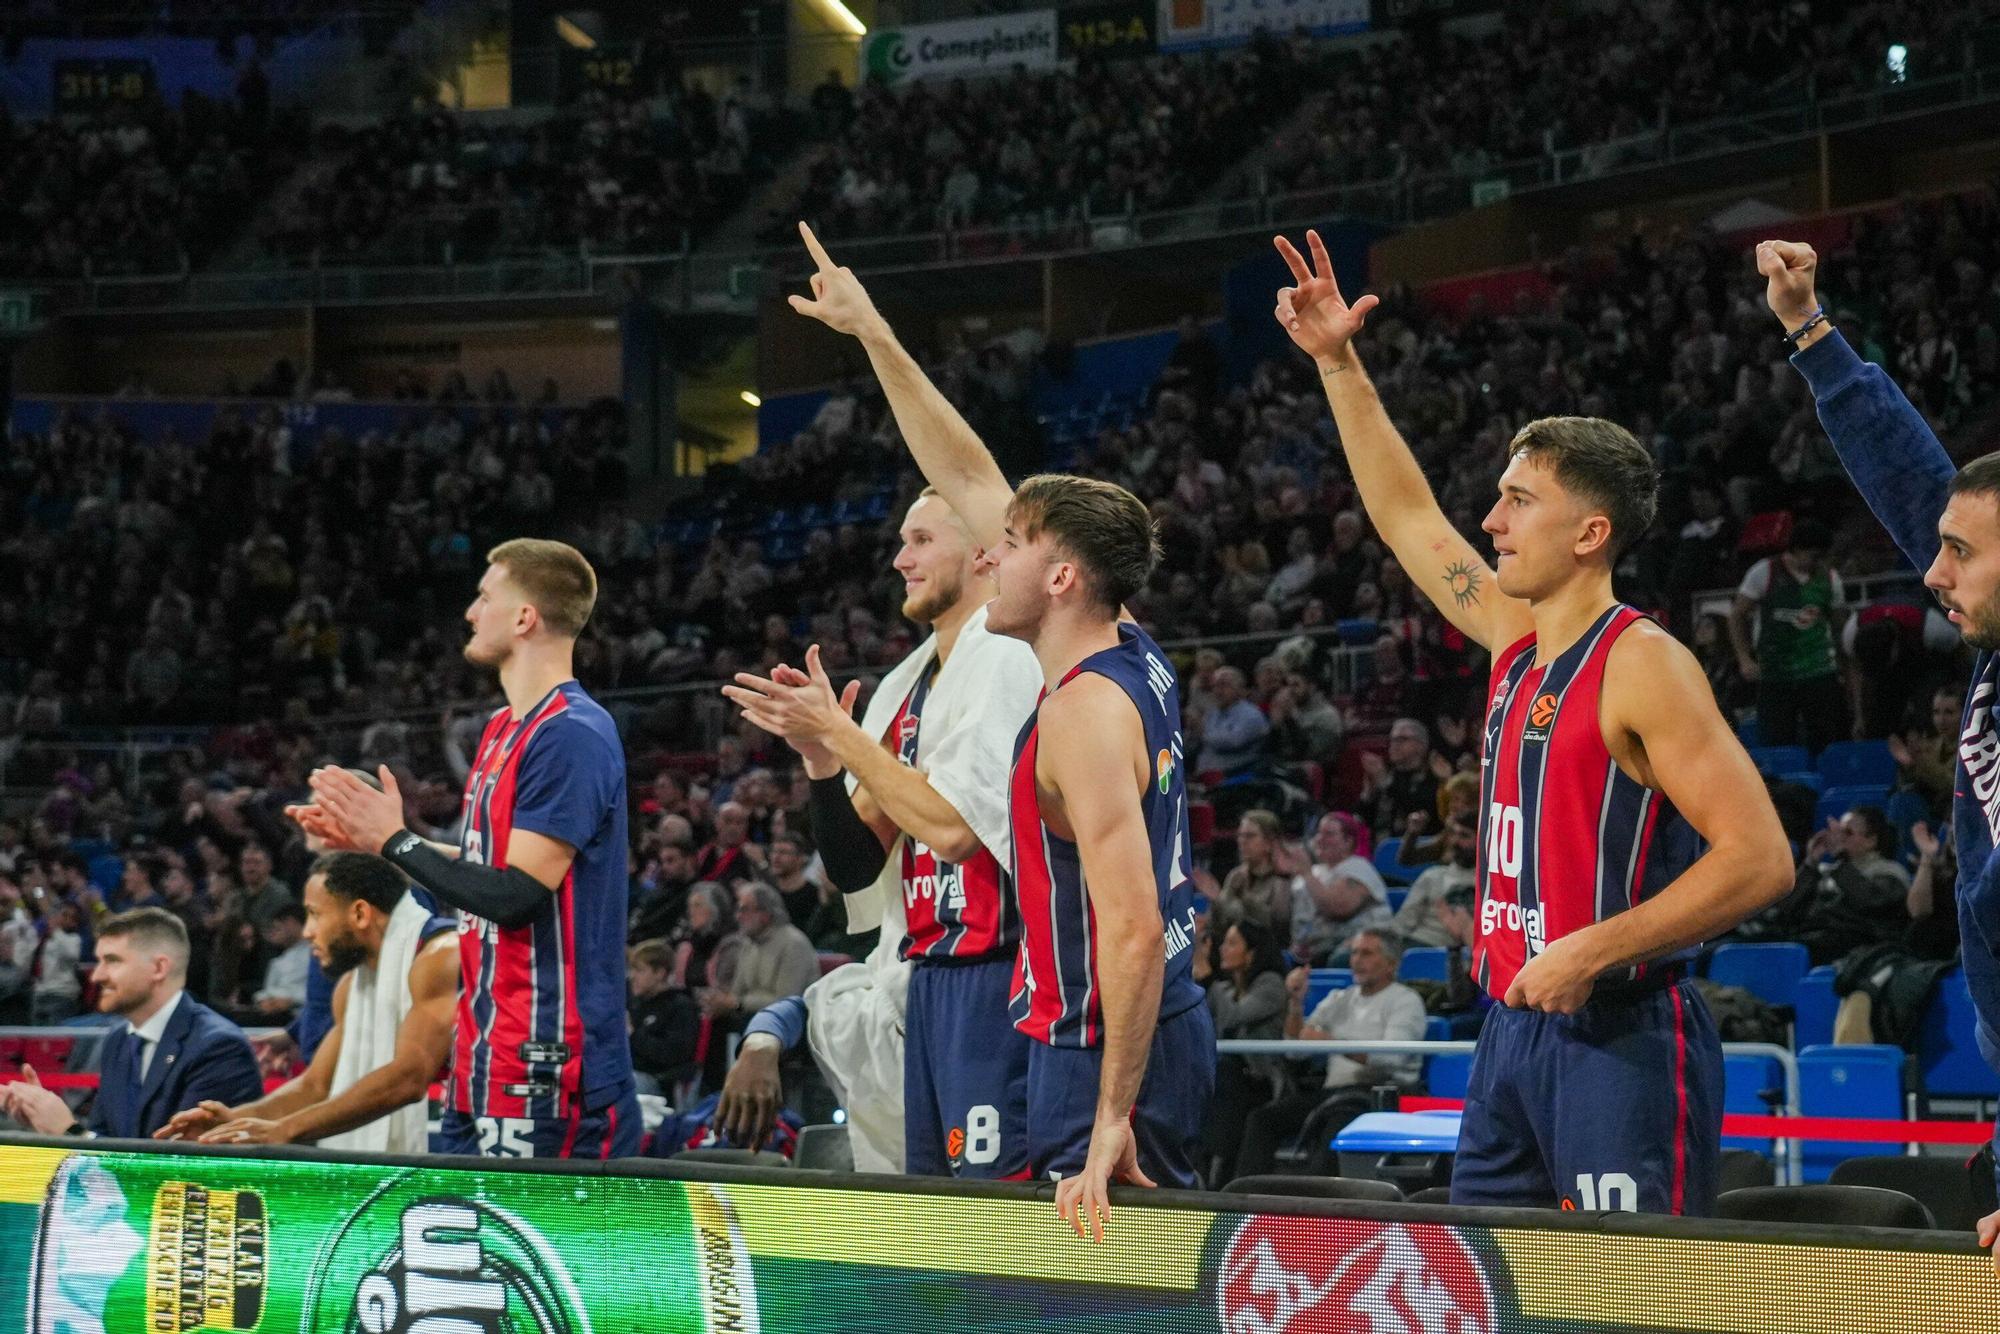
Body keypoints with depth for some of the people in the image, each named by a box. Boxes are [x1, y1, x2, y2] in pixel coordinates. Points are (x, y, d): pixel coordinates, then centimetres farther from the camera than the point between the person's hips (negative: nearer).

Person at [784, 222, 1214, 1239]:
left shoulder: (1084, 713, -19)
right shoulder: (1132, 658, 8)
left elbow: (1132, 927, -26)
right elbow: (970, 481, 16)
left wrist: (1111, 1119, -26)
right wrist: (875, 337, 20)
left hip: (1106, 1048, -9)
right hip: (1162, 1035, 9)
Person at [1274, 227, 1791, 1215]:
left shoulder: (1642, 664, -11)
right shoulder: (1517, 643, 13)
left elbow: (1759, 857, -18)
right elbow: (1407, 519, 28)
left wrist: (1594, 949, -23)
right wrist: (1338, 364, 25)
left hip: (1621, 1040, -9)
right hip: (1514, 1033, 9)